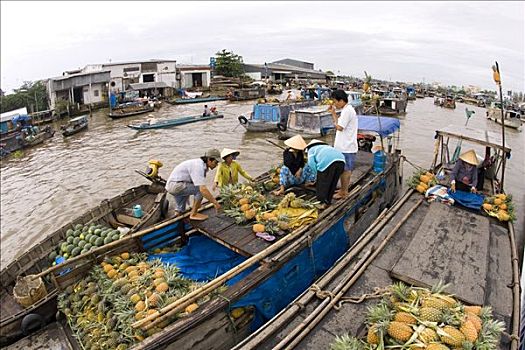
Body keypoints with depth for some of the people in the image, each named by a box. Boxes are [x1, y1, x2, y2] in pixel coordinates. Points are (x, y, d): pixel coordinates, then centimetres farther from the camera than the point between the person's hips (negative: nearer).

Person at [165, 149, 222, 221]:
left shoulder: (201, 164, 6)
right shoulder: (198, 166, -24)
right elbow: (202, 189, -32)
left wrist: (198, 202, 16)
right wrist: (215, 203, -26)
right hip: (175, 185, -10)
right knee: (200, 189, -16)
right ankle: (193, 214, -5)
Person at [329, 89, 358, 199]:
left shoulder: (347, 111, -18)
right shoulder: (348, 109, 13)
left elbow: (339, 127, -20)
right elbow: (340, 124, 14)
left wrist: (333, 113, -10)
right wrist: (333, 112, 6)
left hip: (346, 147, -10)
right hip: (346, 146, 10)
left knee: (345, 169, 1)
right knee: (346, 169, 18)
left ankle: (344, 192, 12)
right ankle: (344, 189, 29)